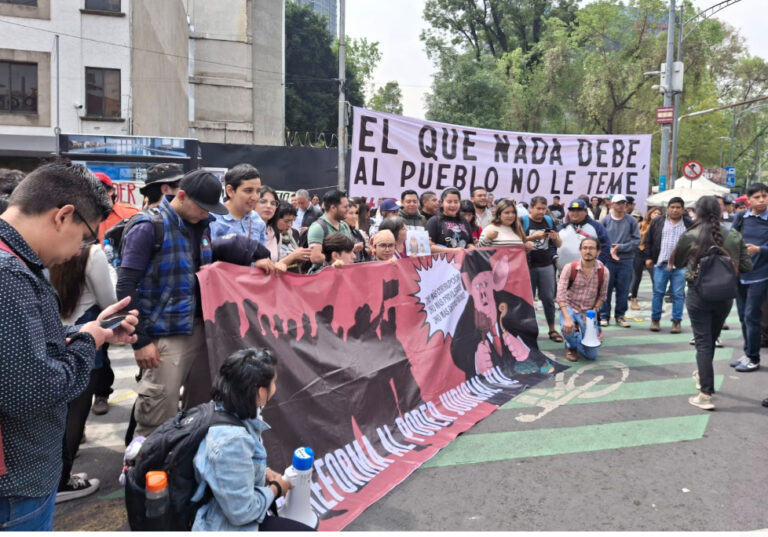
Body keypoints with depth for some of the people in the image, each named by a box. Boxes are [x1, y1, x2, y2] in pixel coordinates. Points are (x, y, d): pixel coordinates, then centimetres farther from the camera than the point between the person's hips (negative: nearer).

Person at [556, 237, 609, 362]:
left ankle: (579, 339, 34)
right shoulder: (569, 268, -16)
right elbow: (560, 295, -20)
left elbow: (602, 296, 4)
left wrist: (593, 312, -12)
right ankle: (571, 346, 2)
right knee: (567, 327, -38)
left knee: (592, 355, -5)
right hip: (570, 308, -2)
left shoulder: (604, 272, -9)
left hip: (589, 312, 2)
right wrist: (567, 318, -33)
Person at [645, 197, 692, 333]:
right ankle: (655, 319, 15)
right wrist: (648, 257, 4)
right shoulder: (657, 222, 7)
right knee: (658, 292, 5)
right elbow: (648, 240, 10)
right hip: (661, 264, 1)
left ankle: (676, 321, 11)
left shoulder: (690, 225, 4)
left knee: (678, 294, 3)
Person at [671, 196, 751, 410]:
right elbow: (746, 266, 0)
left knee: (703, 342, 1)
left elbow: (676, 263, 3)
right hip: (725, 295, 3)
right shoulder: (734, 236, -5)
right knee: (712, 339, 22)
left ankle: (706, 395, -3)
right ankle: (702, 375, 44)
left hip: (699, 294, -3)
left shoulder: (689, 236, -11)